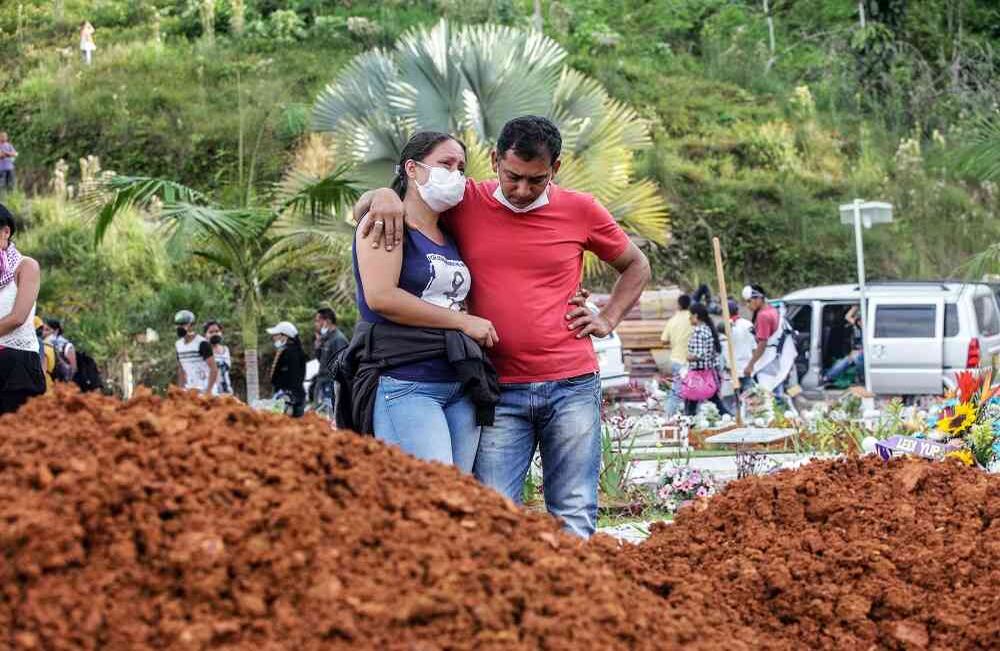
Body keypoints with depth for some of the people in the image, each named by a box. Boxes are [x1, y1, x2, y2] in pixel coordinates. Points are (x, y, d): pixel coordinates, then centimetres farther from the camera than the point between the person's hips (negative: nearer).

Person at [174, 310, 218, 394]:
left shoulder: (202, 343, -12)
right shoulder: (178, 345, 11)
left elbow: (214, 369, -13)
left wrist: (208, 391, -18)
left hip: (202, 390, -7)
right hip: (188, 390, 7)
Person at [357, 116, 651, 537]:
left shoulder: (580, 211, 5)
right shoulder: (465, 203, 3)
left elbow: (636, 266, 22)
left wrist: (608, 320, 8)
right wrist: (383, 196, -12)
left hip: (571, 387, 0)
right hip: (500, 392, 0)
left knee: (573, 521, 0)